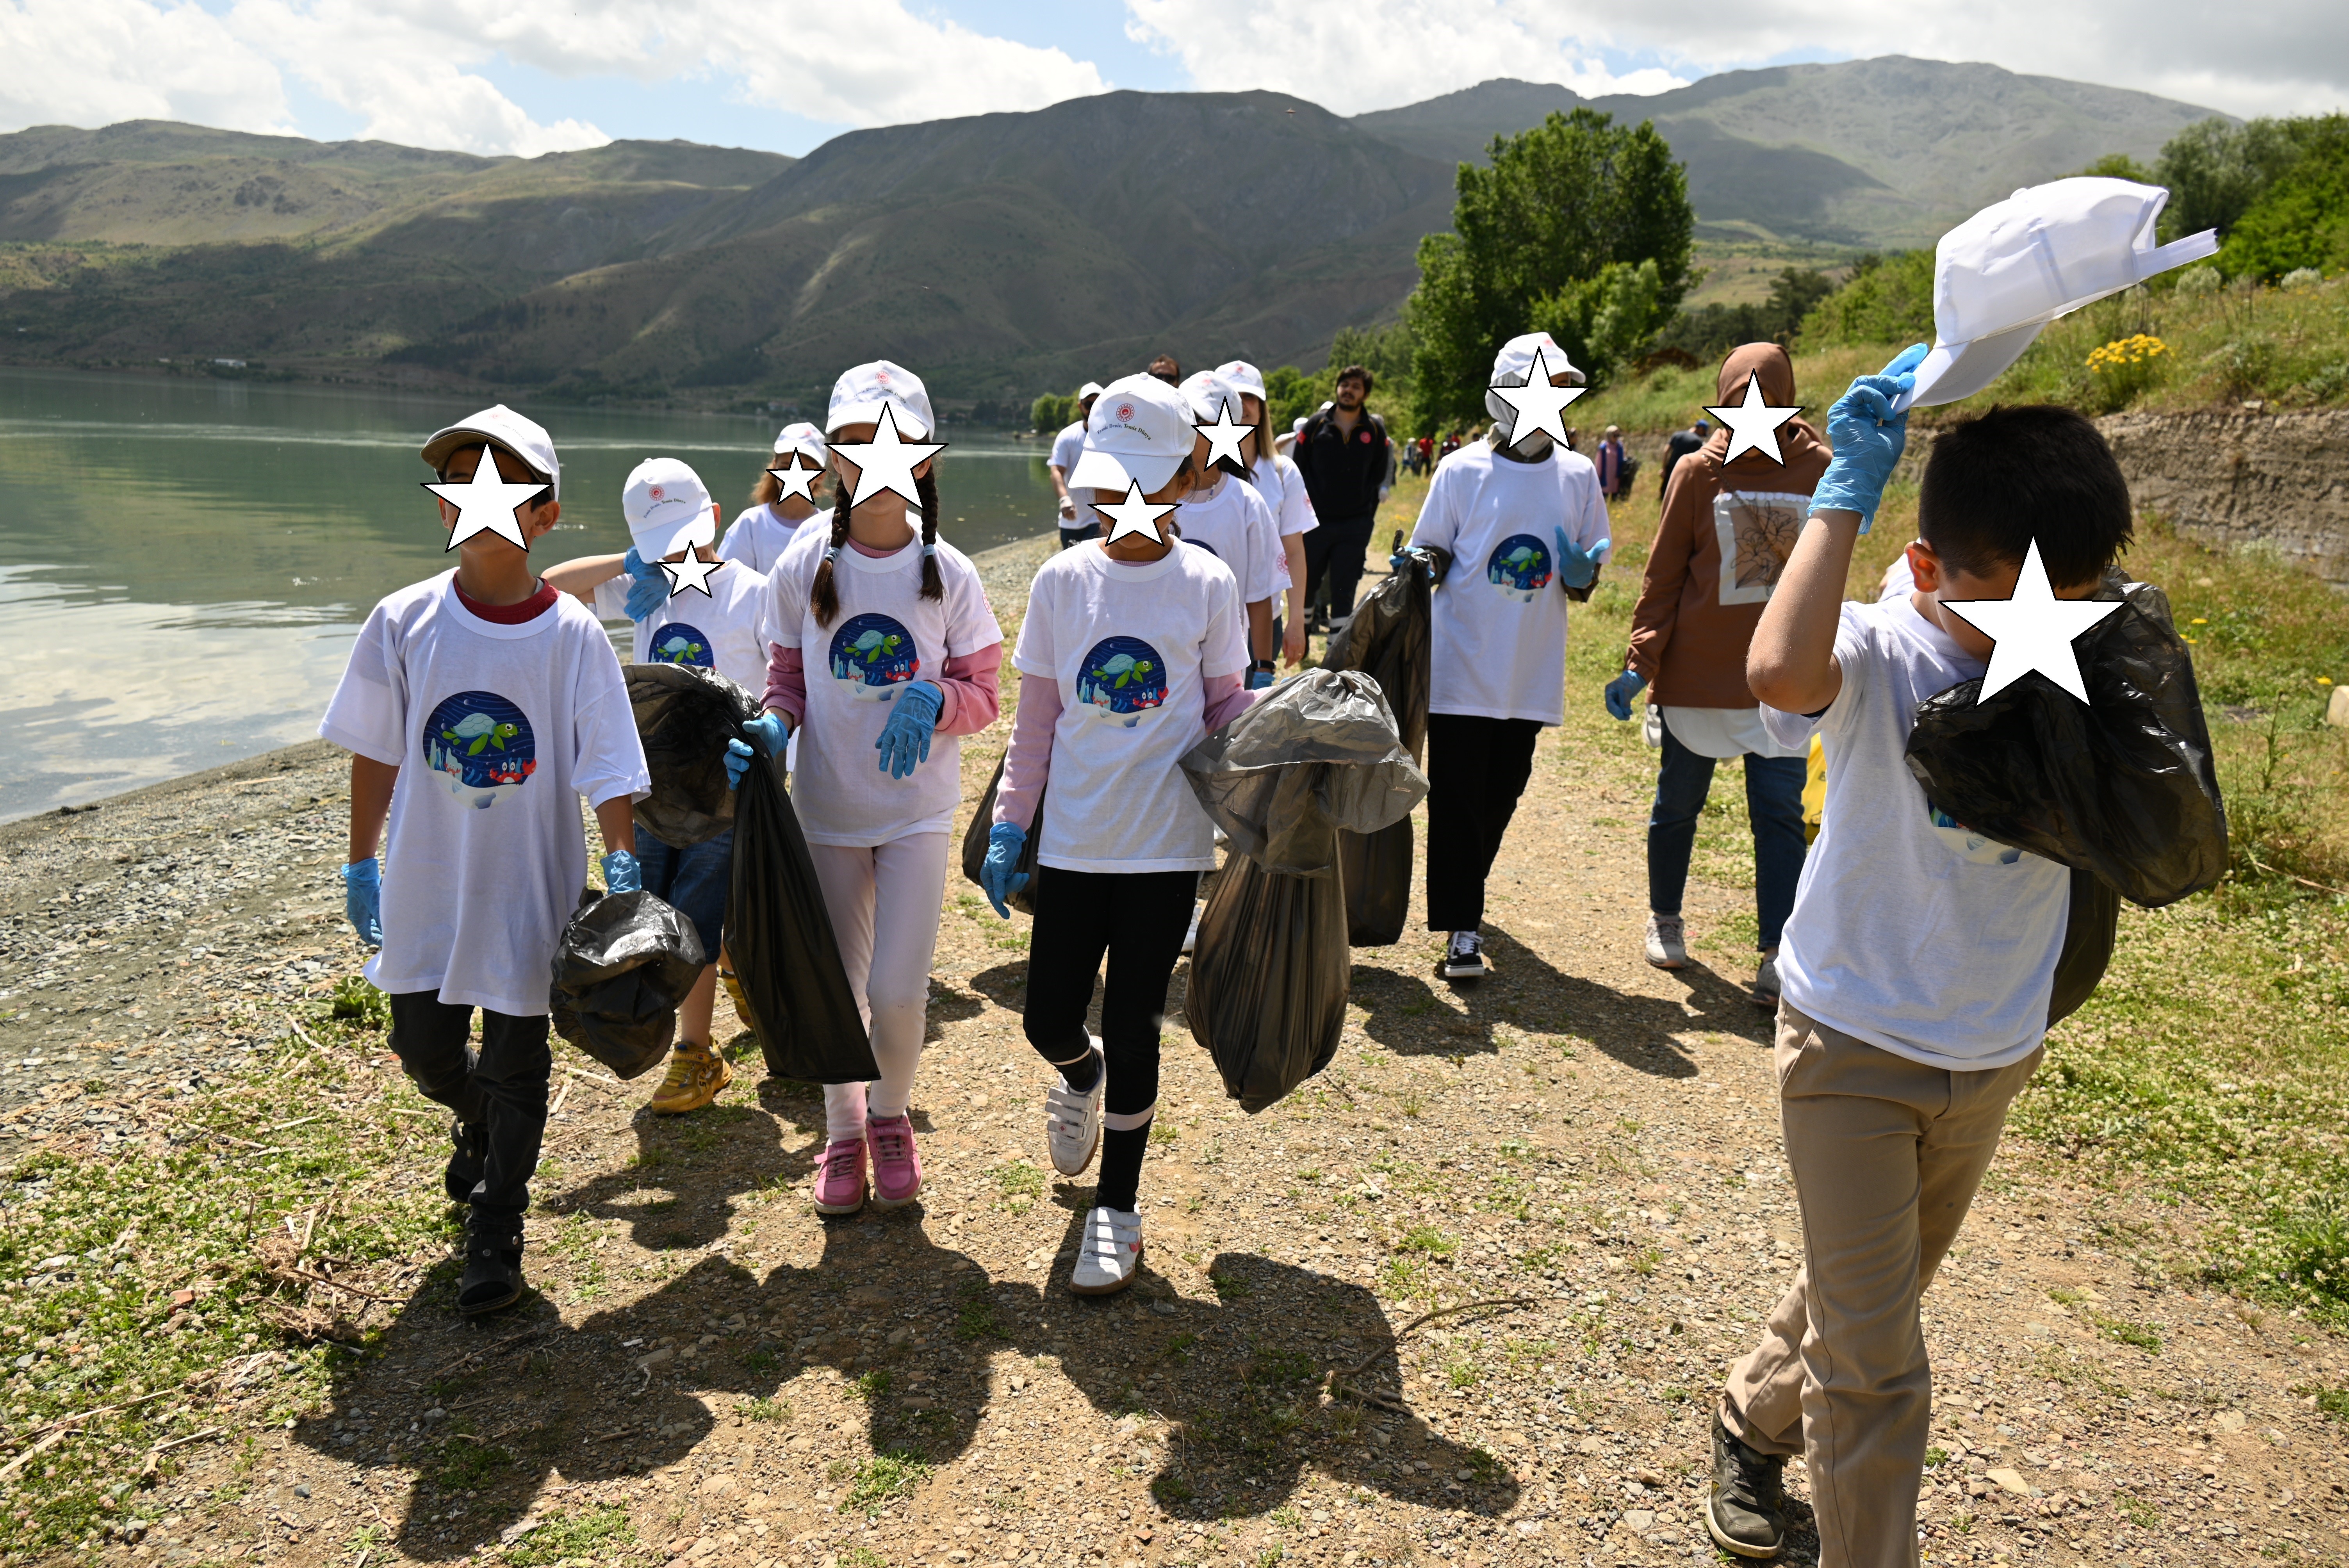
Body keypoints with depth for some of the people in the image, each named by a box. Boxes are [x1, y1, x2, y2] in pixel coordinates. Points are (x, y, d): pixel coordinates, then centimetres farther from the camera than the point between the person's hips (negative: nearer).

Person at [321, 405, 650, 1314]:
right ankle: (479, 1124, 49)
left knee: (515, 1065, 9)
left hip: (531, 889, -2)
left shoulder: (573, 637, -11)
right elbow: (375, 754, 3)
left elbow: (608, 770, -9)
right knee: (424, 1050, 14)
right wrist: (360, 867, 6)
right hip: (426, 887, 3)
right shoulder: (403, 623, -5)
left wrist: (623, 868, -18)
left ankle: (496, 1231, 27)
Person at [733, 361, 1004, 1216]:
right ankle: (843, 1132, 35)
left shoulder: (948, 574, -6)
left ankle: (892, 1115, 26)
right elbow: (788, 679, 5)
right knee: (837, 988, 10)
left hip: (919, 809, -1)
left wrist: (934, 701, -23)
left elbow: (983, 695, -2)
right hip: (829, 808, 1)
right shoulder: (803, 567, -4)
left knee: (898, 990, -5)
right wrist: (771, 727, -16)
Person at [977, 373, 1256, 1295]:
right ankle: (1081, 1076, 44)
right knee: (1049, 1022, 5)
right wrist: (1009, 824, 4)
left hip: (1166, 845, -2)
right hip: (1073, 840, 2)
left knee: (1133, 1030, 4)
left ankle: (1118, 1207, 24)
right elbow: (1036, 717, 7)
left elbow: (1228, 710, 5)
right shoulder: (1063, 581, 2)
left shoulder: (1206, 585, -2)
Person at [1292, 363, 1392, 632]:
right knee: (1307, 584, 7)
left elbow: (1378, 476, 10)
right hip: (1316, 520, 0)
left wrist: (1368, 513, 5)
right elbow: (1298, 470, 4)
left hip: (1355, 526, 0)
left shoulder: (1375, 429, 4)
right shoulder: (1316, 425, 1)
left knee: (1344, 590, 3)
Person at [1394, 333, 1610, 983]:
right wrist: (1422, 561, -19)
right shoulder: (1461, 471, -3)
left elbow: (1582, 586, 9)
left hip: (1532, 672, 3)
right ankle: (1461, 928, 2)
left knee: (1501, 795, 13)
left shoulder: (1577, 476, 5)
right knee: (1456, 798, -4)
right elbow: (1434, 555, 4)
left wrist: (1580, 573, -14)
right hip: (1462, 663, -3)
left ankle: (1465, 898, 34)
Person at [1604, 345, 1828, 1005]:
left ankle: (1778, 956, 4)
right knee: (1678, 805, 11)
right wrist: (1640, 662, -7)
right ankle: (1665, 920, 31)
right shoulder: (1699, 471, -3)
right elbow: (1663, 575, -1)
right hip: (1697, 673, -1)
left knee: (1781, 815, -2)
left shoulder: (1818, 469, 2)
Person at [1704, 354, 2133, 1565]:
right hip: (1856, 1043, -5)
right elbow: (1780, 672, -45)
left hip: (1995, 1054, 5)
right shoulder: (1880, 656, -21)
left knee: (1870, 1295, 25)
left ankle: (1756, 1419, 51)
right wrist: (1847, 489, -37)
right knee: (1874, 1361, 0)